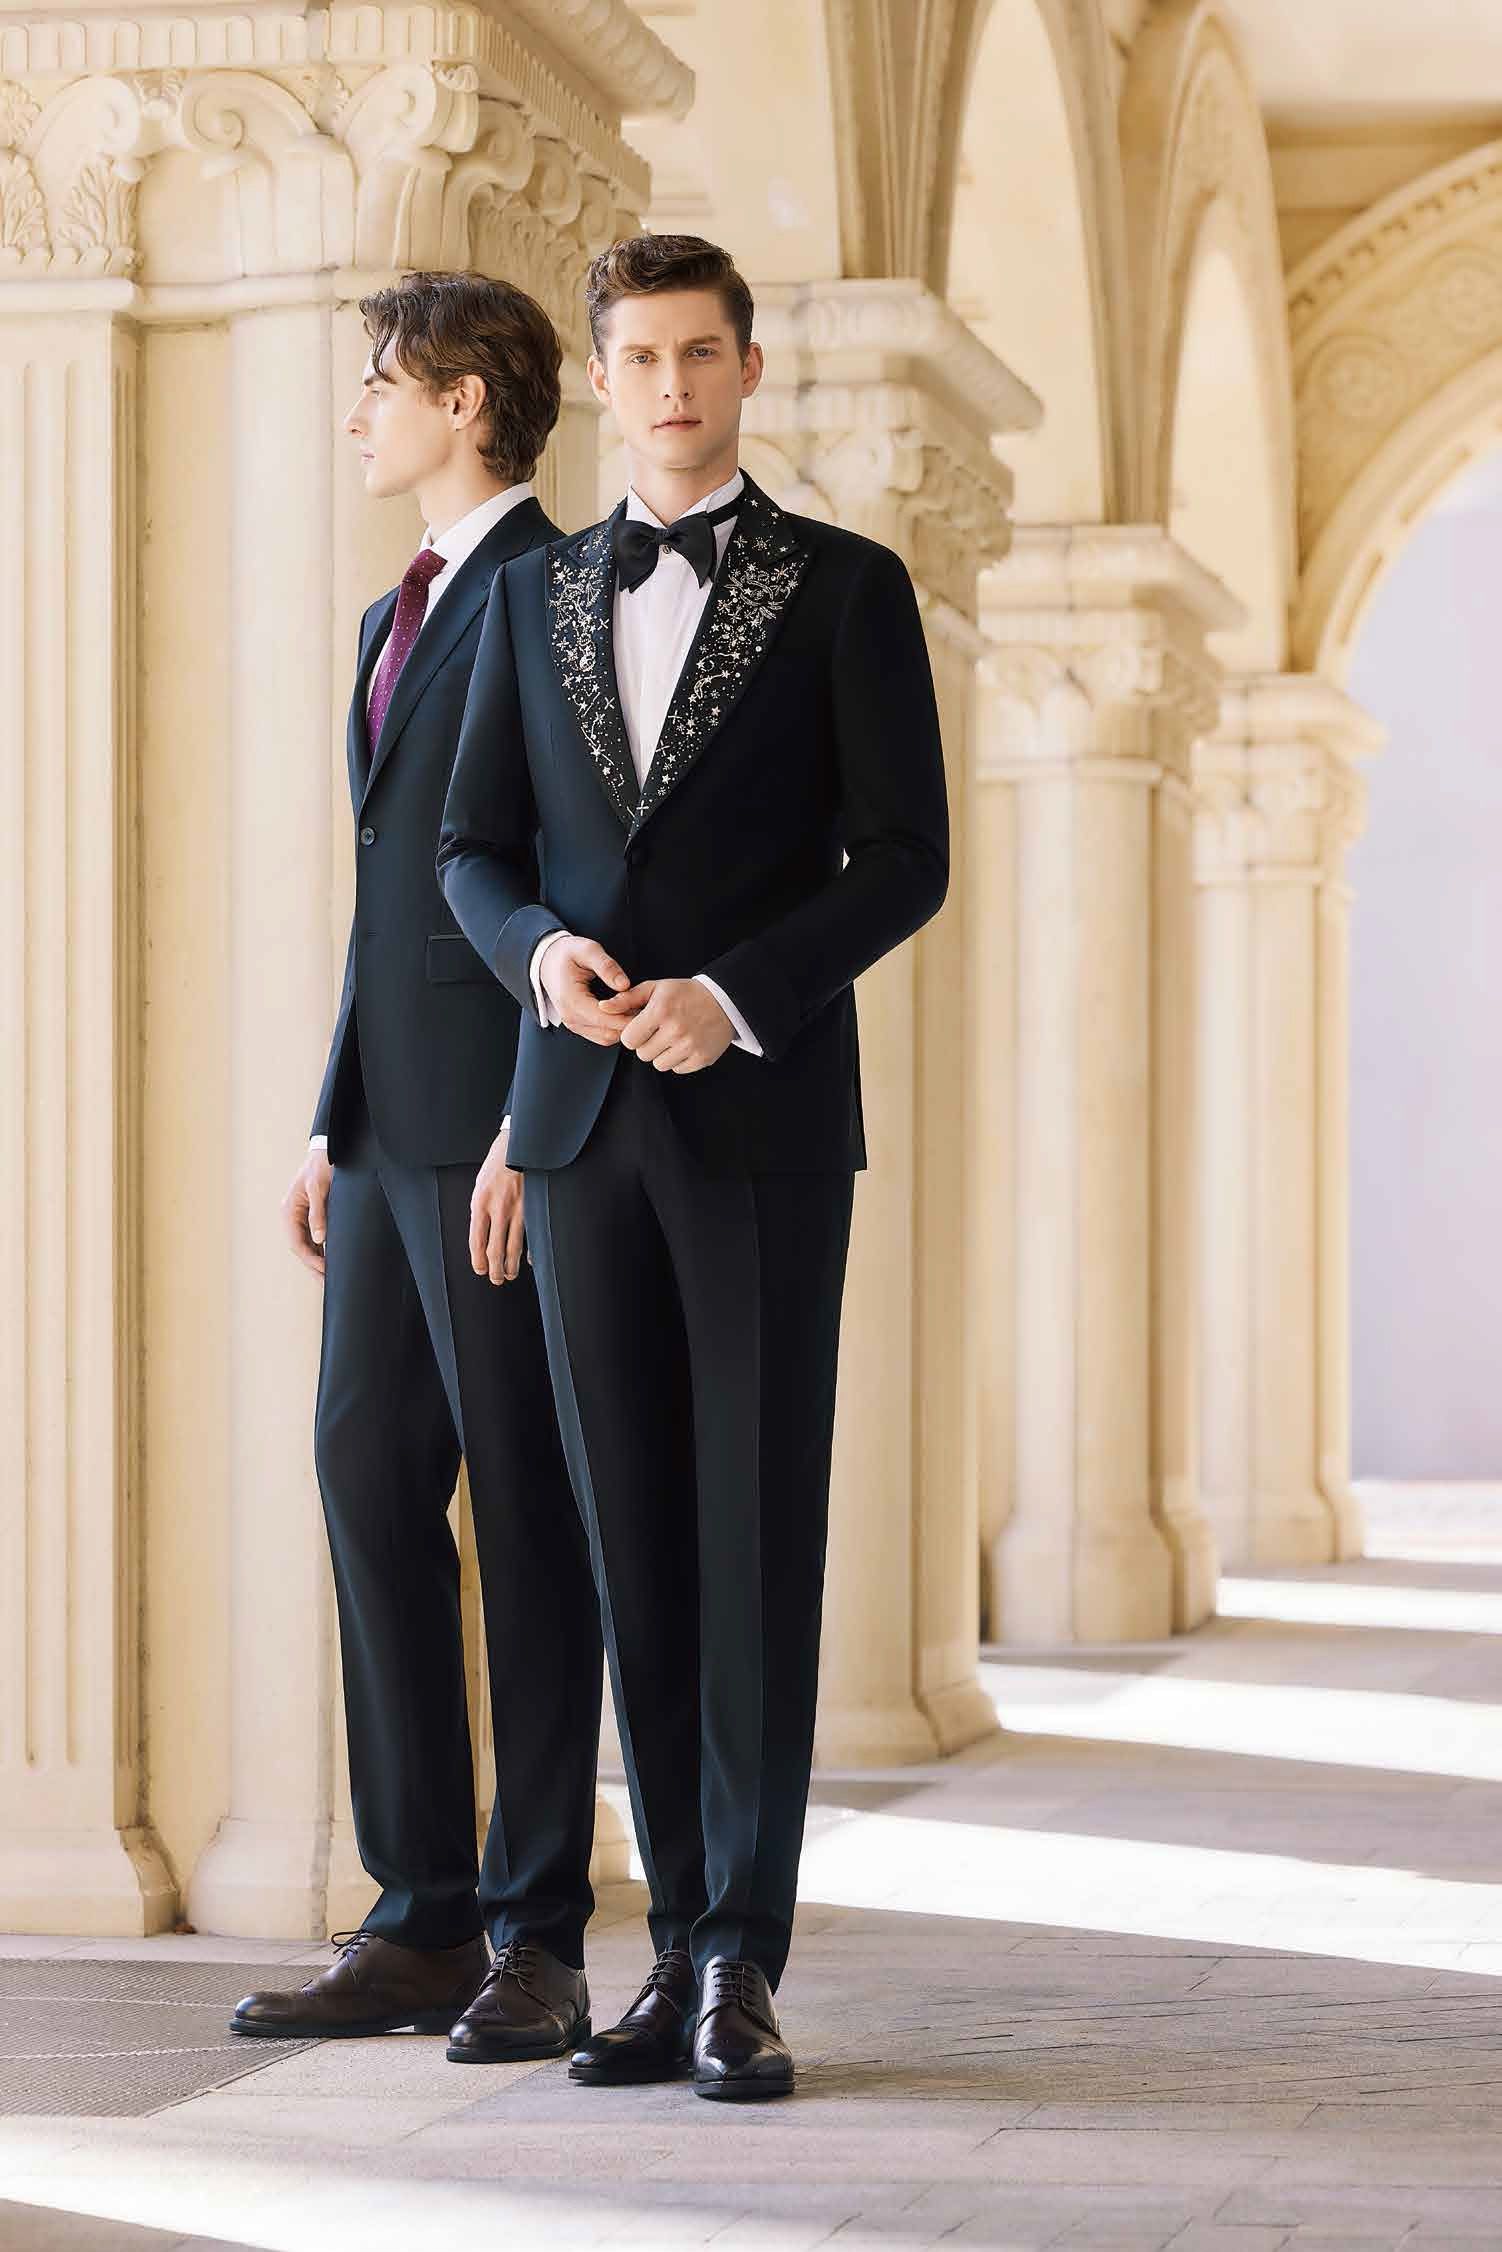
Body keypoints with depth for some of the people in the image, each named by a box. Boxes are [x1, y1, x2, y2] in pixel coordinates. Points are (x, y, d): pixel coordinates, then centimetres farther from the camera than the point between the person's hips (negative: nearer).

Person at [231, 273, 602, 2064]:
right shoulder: (398, 619, 21)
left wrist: (534, 1128, -19)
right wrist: (334, 1126, 18)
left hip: (502, 1127, -9)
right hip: (392, 1129, 9)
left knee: (527, 1509, -5)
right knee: (371, 1480, 7)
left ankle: (539, 1939, 0)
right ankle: (423, 1922, 12)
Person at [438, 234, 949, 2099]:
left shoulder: (847, 589, 2)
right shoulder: (532, 598, 14)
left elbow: (905, 859, -3)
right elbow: (473, 850, 14)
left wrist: (734, 996, -16)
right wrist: (545, 952, -8)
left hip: (764, 1112, -4)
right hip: (585, 1115, 4)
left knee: (760, 1528, -6)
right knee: (633, 1541, 4)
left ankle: (741, 1961, -4)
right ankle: (684, 1946, 9)